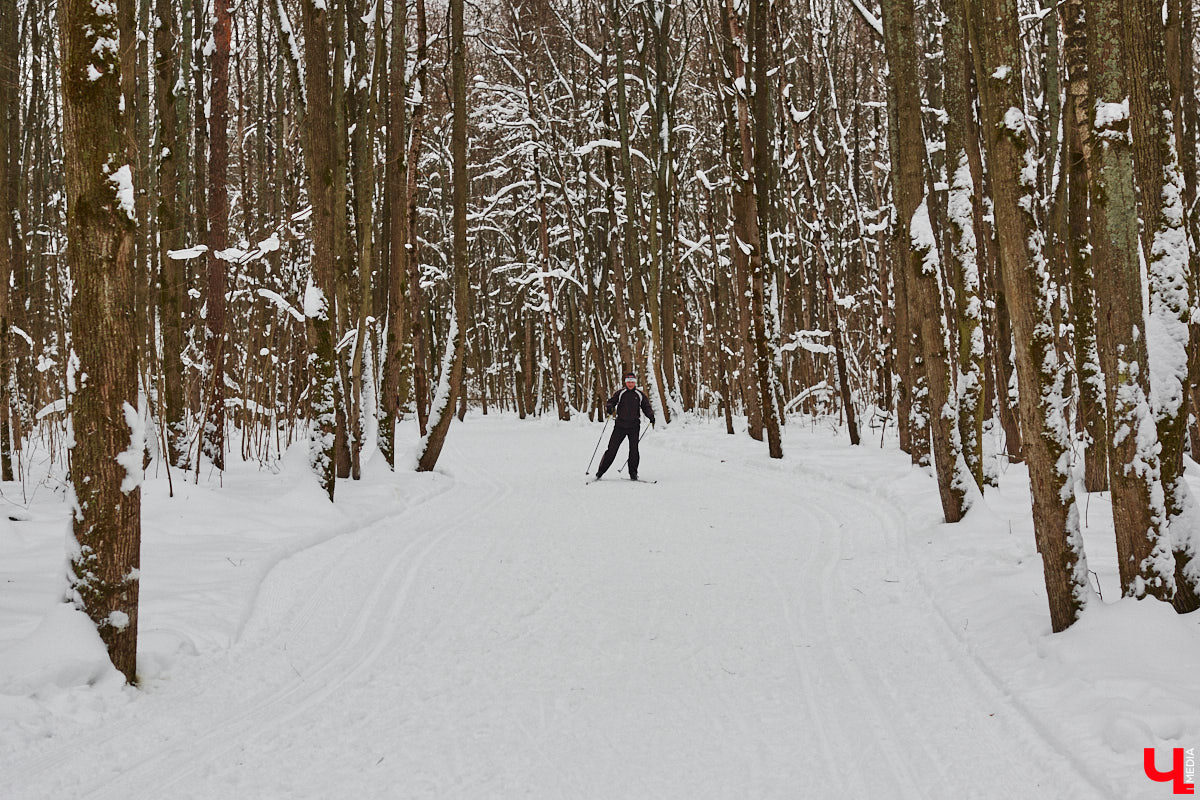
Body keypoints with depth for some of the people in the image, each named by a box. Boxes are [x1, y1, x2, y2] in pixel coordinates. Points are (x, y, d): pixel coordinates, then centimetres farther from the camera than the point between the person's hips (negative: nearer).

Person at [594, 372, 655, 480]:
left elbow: (646, 407, 14)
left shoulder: (640, 395, 10)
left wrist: (651, 416, -5)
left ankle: (633, 473, 6)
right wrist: (609, 408, -19)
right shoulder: (620, 393, 7)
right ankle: (601, 471, 3)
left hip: (634, 427, 1)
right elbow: (610, 402, 5)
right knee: (612, 449, -3)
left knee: (634, 450, -6)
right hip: (620, 425, -1)